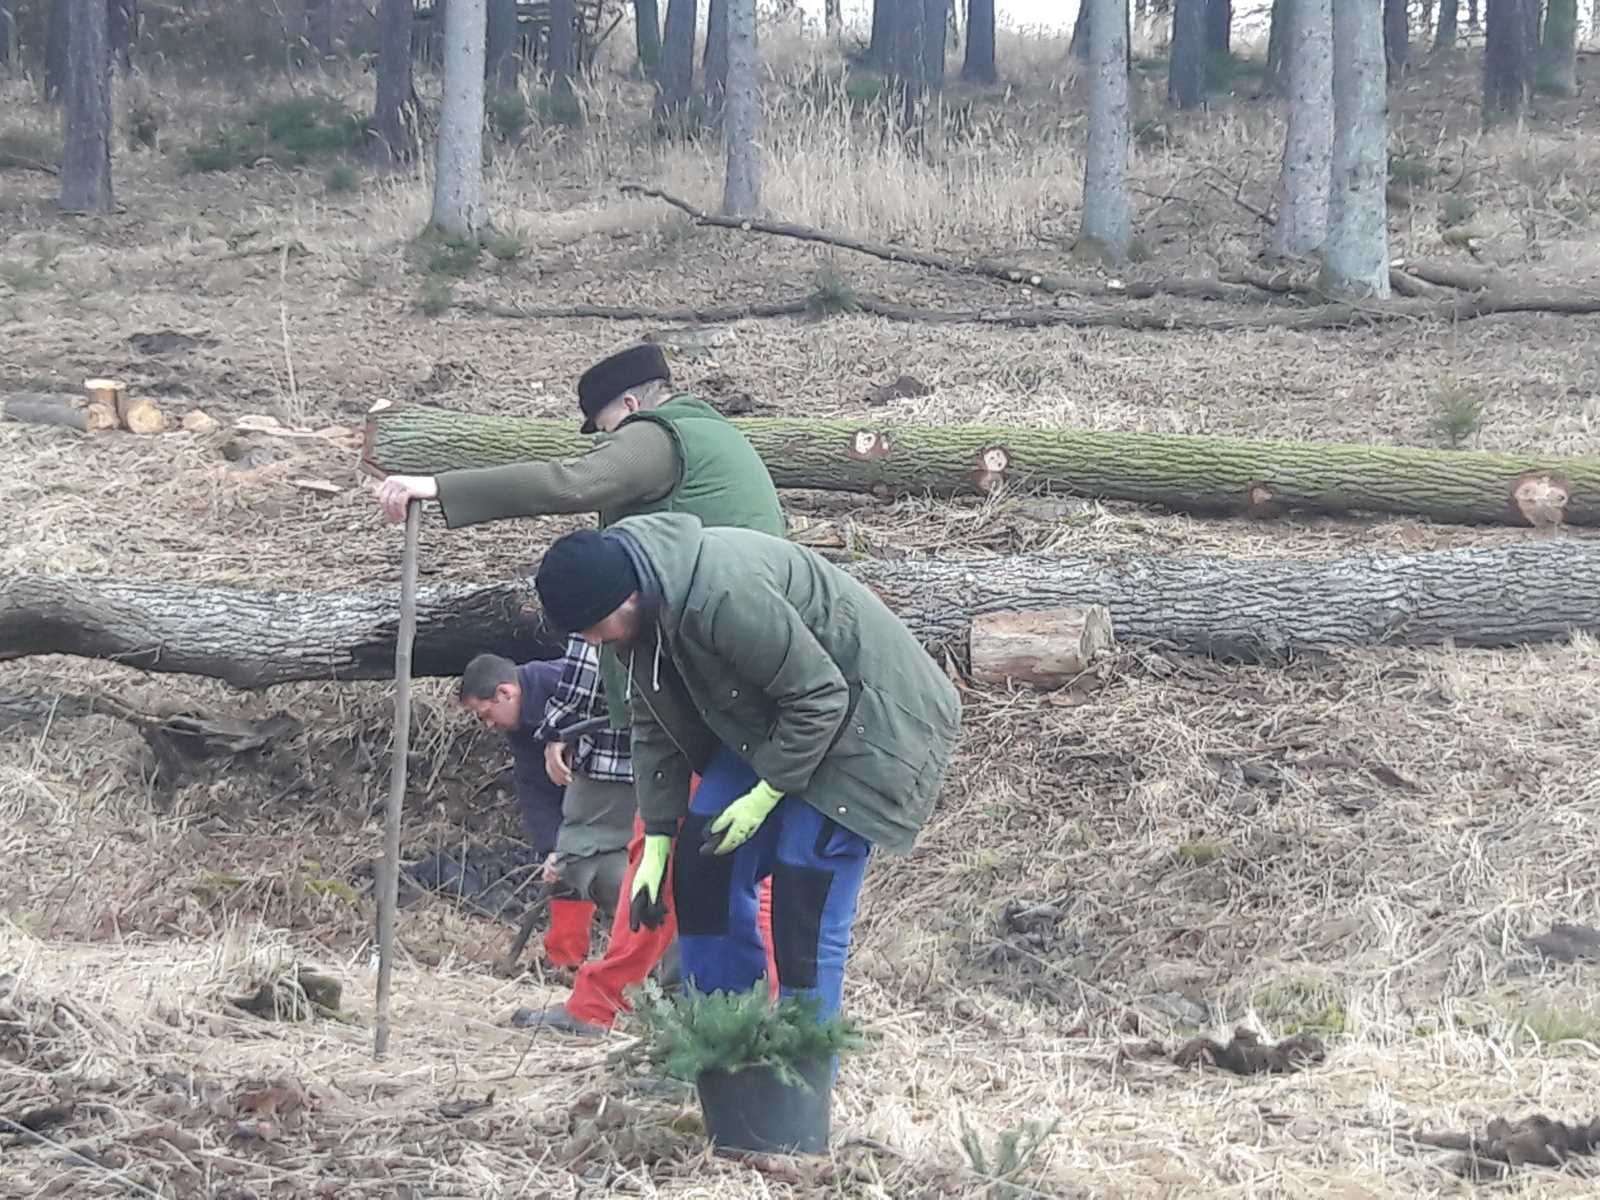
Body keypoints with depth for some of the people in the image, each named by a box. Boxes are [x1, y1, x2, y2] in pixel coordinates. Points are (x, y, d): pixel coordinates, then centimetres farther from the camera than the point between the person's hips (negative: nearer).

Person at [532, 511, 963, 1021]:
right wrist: (656, 840, 3)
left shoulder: (725, 596, -36)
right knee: (703, 863, 2)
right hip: (764, 720, 9)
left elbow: (820, 698, -27)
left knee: (805, 908, -14)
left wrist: (764, 797, -20)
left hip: (856, 718, -9)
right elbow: (655, 726, 6)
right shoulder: (648, 608, -7)